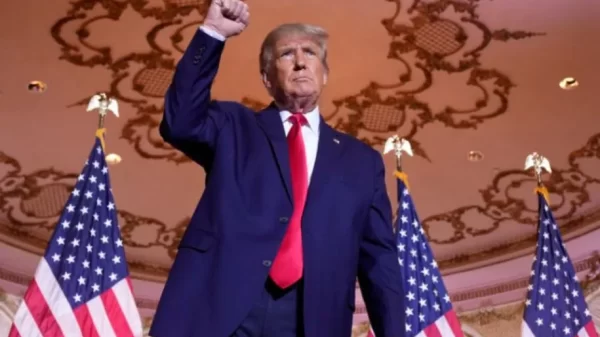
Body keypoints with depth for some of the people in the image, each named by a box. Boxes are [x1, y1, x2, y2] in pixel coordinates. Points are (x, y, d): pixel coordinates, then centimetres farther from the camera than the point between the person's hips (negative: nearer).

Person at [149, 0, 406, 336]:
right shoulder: (234, 128, 14)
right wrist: (212, 33, -11)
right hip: (219, 308, -1)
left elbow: (380, 260, 11)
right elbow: (181, 123, -7)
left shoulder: (361, 159, 15)